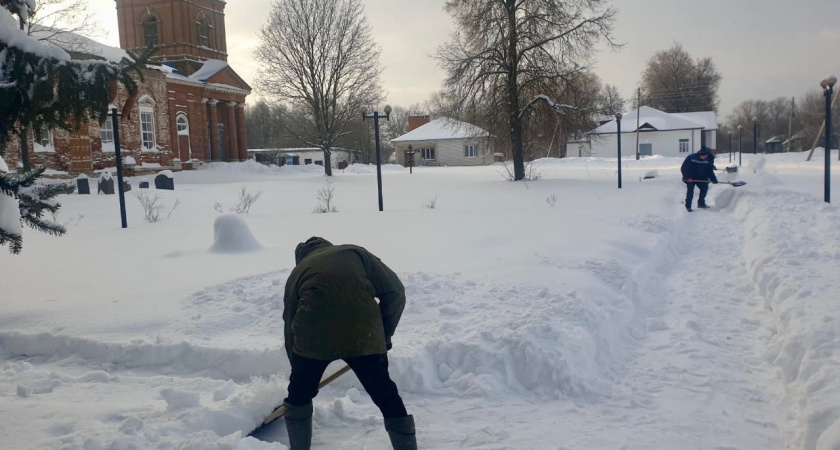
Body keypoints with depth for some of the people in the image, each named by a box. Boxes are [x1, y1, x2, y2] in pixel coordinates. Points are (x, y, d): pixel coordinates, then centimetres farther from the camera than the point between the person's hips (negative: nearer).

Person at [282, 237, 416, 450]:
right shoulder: (355, 252, 21)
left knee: (299, 394, 28)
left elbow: (289, 325, 27)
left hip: (313, 336, 1)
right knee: (387, 398, 16)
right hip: (362, 334, -1)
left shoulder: (297, 271, 25)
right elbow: (395, 292, 11)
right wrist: (384, 336, 19)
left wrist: (300, 374, 36)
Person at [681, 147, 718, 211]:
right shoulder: (691, 158, -18)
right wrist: (687, 177, -22)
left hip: (700, 178, 4)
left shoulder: (708, 161, -5)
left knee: (704, 187, -4)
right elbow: (684, 168, -15)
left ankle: (701, 203, 13)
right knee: (690, 190, -10)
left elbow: (710, 171, 0)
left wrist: (713, 179, -13)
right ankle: (688, 206, 0)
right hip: (690, 178, -4)